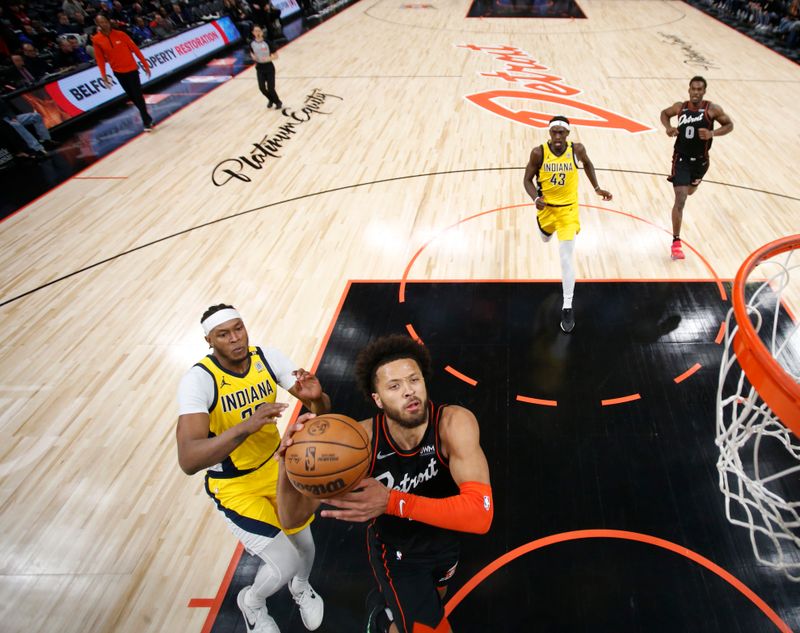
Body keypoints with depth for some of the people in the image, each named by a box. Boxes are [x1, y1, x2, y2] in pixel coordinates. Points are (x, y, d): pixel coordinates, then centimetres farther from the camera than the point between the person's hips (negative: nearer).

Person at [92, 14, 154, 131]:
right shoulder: (96, 40, -6)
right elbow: (100, 58, -1)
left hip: (131, 69, -2)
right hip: (118, 72, 2)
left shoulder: (120, 34, -8)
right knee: (132, 96, 10)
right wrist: (104, 75, -6)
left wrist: (145, 65, -7)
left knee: (138, 95, -6)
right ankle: (147, 118, 25)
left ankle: (146, 121, 3)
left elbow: (135, 49, -4)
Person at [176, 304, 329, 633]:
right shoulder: (198, 380, -28)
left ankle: (301, 587, 54)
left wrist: (316, 397, -38)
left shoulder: (267, 357, -14)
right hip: (234, 486, -4)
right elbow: (188, 461, -39)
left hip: (275, 466, 4)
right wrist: (246, 426, -53)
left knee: (305, 546, 15)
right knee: (285, 564, -10)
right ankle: (251, 602, 28)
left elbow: (323, 409, -14)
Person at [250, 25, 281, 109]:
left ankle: (278, 102, 25)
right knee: (262, 88, 1)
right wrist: (253, 57, -9)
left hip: (269, 67, -4)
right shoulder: (252, 43, -4)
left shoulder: (267, 42, -15)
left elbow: (276, 56, -11)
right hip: (259, 68, 4)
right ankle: (271, 100, 32)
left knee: (270, 88, -3)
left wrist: (268, 58, -29)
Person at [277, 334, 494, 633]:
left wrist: (393, 502, -53)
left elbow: (480, 513, -43)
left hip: (444, 539, 3)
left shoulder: (455, 423, -35)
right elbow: (292, 518, -30)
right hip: (395, 550, -2)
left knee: (434, 601, 30)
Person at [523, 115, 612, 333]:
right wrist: (535, 198, -28)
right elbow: (528, 179, -9)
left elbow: (587, 164, 9)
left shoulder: (577, 149, -14)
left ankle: (567, 307, -6)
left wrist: (596, 188, 6)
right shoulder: (538, 152, -17)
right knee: (546, 237, 28)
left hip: (568, 208, -2)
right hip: (546, 206, 2)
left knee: (567, 255, -12)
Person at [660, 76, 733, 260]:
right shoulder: (680, 107, -5)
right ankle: (676, 242, -7)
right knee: (680, 200, -13)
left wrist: (712, 133, -20)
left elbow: (729, 125, -1)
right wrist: (668, 127, -6)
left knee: (689, 191, 26)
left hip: (700, 160, 2)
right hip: (681, 159, -2)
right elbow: (664, 113, 15)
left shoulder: (712, 109, -10)